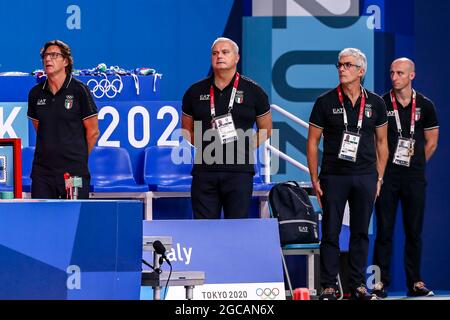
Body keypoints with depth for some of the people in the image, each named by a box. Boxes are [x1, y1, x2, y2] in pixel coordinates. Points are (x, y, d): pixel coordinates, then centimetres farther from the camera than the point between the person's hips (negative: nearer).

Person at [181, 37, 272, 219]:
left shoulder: (253, 91, 4)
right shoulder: (196, 92, 9)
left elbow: (266, 129, 12)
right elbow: (187, 130, 19)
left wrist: (245, 147, 1)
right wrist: (204, 146, 5)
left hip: (239, 170, -2)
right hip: (204, 169, 2)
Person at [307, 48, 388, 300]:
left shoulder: (375, 103, 6)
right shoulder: (326, 102, 0)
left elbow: (381, 141, 12)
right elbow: (313, 141, 2)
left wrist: (379, 177, 7)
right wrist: (314, 179, -2)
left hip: (365, 177, 2)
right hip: (333, 176, -2)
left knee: (361, 232, 6)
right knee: (331, 232, -1)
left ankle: (358, 285, 14)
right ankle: (329, 286, 5)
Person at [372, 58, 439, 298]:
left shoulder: (424, 105, 5)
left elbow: (431, 142, 13)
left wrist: (415, 164, 11)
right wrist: (379, 167, 4)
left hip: (414, 178, 2)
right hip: (386, 176, -1)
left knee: (414, 231, 4)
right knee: (384, 231, -1)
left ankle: (415, 282, 9)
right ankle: (380, 282, 2)